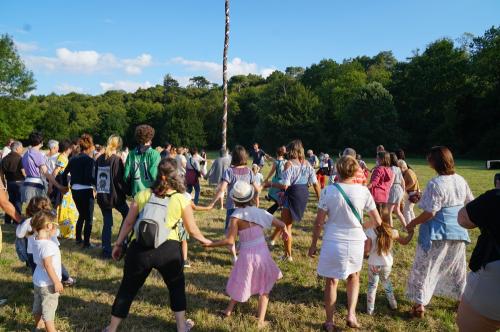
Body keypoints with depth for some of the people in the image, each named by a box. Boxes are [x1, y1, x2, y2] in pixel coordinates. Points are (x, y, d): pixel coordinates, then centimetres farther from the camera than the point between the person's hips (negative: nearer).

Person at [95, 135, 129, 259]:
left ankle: (106, 251, 11)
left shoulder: (99, 159, 6)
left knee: (107, 223, 11)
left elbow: (95, 176, 12)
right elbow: (120, 180, -15)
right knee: (127, 215, 18)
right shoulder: (116, 160, -13)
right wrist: (126, 191, -2)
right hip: (114, 195, -5)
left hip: (101, 196, 5)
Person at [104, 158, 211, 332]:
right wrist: (204, 240, 27)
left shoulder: (142, 195, 5)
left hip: (140, 248, 1)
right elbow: (192, 229, 8)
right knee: (177, 286, 24)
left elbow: (128, 223, 8)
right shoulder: (181, 200, 2)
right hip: (168, 249, -1)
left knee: (127, 289, 19)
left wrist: (118, 244, 20)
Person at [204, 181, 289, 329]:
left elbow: (230, 241, -16)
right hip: (262, 253, 2)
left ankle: (229, 310, 43)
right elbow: (282, 225, -1)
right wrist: (285, 231, 21)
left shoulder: (236, 216, -14)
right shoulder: (260, 212, -4)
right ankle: (260, 321, 21)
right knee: (264, 288, 19)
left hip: (247, 255, -2)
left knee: (240, 284, 22)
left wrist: (210, 244, -6)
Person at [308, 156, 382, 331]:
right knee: (353, 277, 28)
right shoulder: (363, 191, -7)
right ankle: (351, 314, 19)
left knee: (331, 282, 15)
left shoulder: (328, 191, -12)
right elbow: (377, 221, -1)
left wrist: (313, 244, 6)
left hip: (333, 243, -2)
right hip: (355, 242, 2)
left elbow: (319, 222, -7)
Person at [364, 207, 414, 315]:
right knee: (387, 283, 28)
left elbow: (366, 250, -22)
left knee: (372, 286, 14)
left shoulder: (370, 231, -21)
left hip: (374, 264, -3)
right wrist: (411, 232, 21)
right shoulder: (393, 232, -11)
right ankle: (393, 304, 41)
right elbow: (404, 242, 7)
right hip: (387, 264, 3)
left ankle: (370, 309, 16)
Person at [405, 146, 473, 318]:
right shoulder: (461, 180, 0)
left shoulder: (435, 184, -21)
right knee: (457, 267, 23)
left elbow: (430, 212, -21)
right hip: (458, 232, 7)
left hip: (437, 233, -7)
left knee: (424, 268, 5)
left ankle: (420, 305, 8)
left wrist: (413, 223, -8)